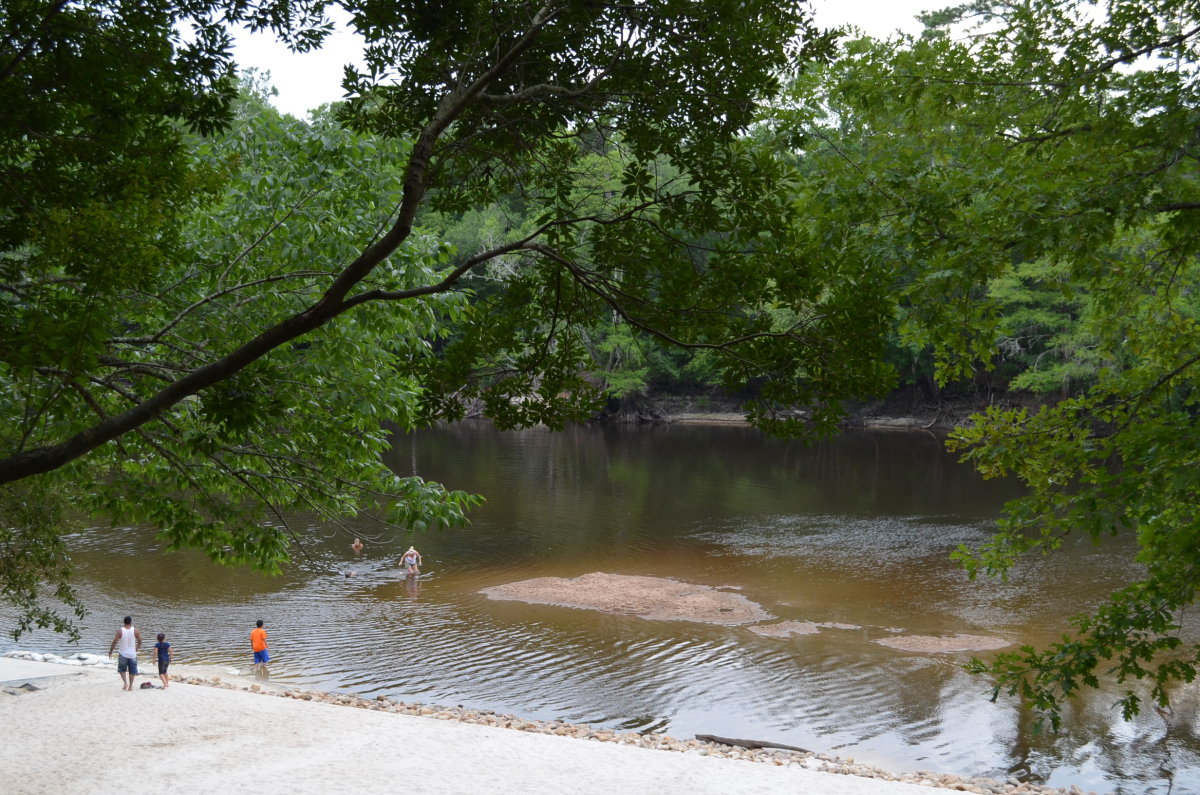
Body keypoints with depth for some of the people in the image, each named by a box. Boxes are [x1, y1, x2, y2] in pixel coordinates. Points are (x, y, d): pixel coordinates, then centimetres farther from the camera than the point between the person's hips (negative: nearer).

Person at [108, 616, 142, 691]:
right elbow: (140, 641, -1)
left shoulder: (120, 630, -11)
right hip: (132, 654, 1)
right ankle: (130, 686, 16)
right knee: (132, 671, 14)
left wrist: (110, 651, 3)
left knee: (122, 669, 16)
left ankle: (125, 682, -1)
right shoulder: (135, 630, -8)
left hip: (122, 654, -1)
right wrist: (138, 648, 19)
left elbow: (114, 642, -11)